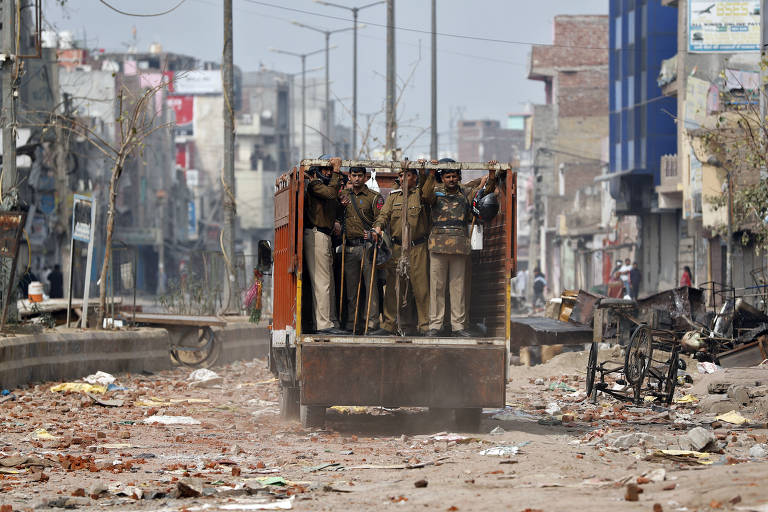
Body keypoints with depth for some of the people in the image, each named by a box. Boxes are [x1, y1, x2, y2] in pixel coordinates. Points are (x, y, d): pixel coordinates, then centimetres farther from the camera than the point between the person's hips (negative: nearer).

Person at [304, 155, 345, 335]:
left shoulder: (324, 186, 25)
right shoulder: (314, 184, -5)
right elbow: (332, 193, -20)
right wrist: (336, 173, -13)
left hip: (325, 237, 10)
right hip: (315, 235, -10)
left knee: (328, 282, 10)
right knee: (322, 282, -11)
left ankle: (329, 322, 12)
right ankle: (324, 324, -13)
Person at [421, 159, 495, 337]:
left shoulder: (465, 192, 13)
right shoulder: (437, 191, 8)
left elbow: (486, 189, 5)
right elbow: (427, 195, -14)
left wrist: (491, 174, -14)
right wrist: (431, 175, -27)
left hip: (460, 246, 2)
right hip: (438, 244, -2)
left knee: (458, 286, 4)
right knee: (437, 285, 0)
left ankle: (458, 324, 8)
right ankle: (435, 325, 3)